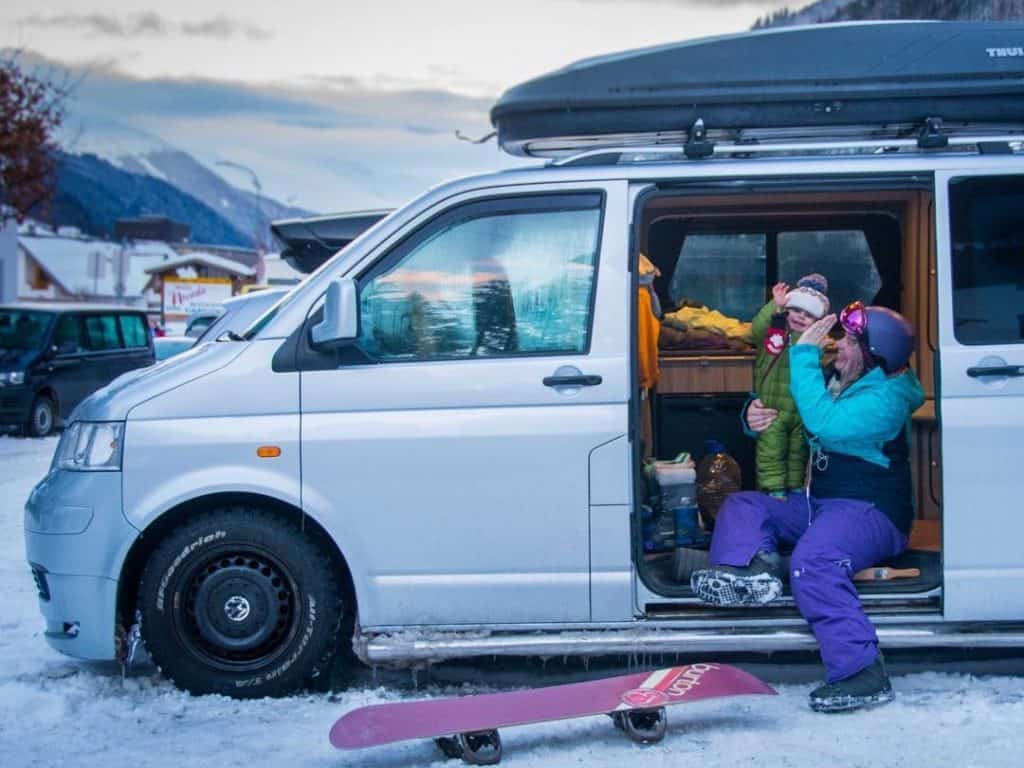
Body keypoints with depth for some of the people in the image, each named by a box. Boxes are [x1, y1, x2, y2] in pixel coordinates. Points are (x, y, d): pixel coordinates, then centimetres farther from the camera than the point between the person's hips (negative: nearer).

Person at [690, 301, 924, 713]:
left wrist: (805, 354, -27)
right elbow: (782, 413, 25)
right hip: (816, 504, 10)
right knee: (742, 505, 2)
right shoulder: (835, 380, 11)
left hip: (871, 511, -10)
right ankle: (751, 565, -32)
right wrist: (755, 414, 0)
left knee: (813, 560, -36)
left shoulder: (885, 397, -16)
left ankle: (861, 674, -37)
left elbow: (824, 423, -33)